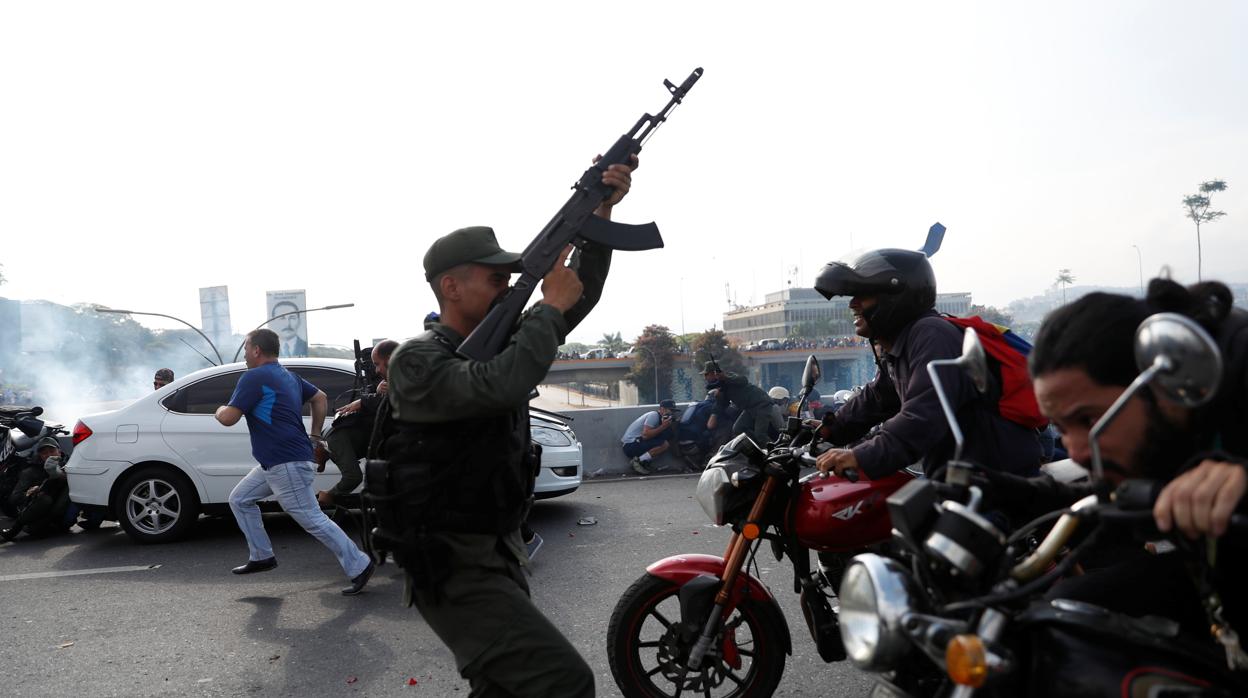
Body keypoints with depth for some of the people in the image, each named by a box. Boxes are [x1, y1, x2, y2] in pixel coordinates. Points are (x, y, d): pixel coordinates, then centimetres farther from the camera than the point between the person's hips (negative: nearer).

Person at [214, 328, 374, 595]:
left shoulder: (254, 377, -13)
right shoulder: (288, 375, 16)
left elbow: (229, 418, -16)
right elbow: (320, 398, 24)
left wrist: (220, 410, 8)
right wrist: (315, 436, 24)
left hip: (286, 464, -10)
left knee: (312, 519, -8)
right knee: (239, 499, 19)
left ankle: (359, 566, -5)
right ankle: (261, 556, 24)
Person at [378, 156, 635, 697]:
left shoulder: (500, 342, 9)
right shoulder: (416, 360, -14)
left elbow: (579, 296, 7)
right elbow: (499, 387, -33)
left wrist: (600, 212, -6)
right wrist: (549, 305, -20)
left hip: (502, 554, 9)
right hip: (453, 567, -8)